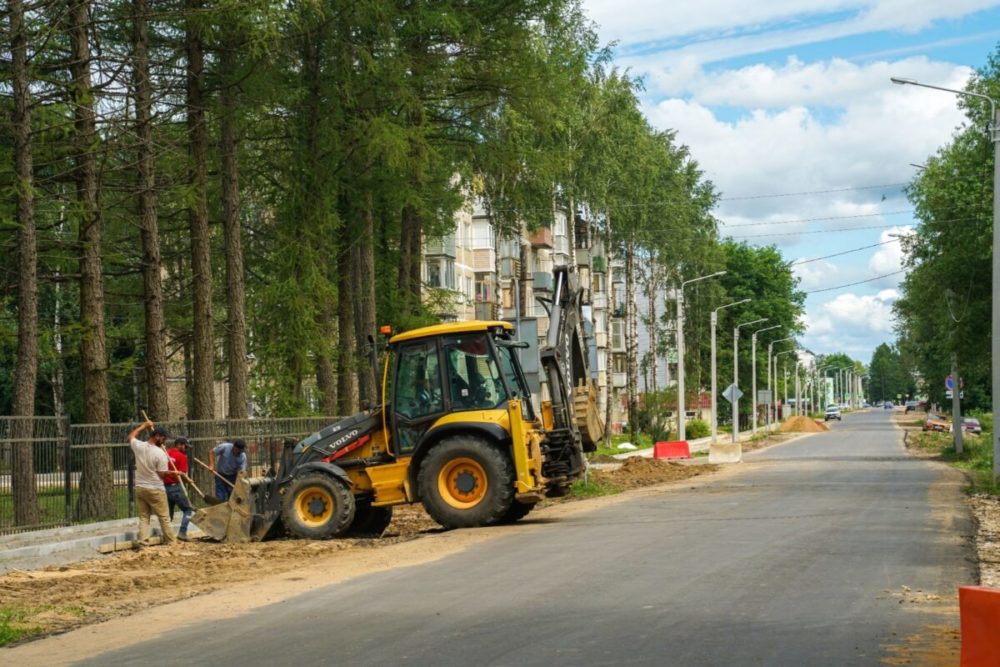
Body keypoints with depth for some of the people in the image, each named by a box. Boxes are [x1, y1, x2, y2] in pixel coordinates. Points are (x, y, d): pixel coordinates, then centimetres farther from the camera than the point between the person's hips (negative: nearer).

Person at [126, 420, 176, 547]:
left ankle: (143, 543, 2)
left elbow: (131, 436, 21)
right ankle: (171, 541, 12)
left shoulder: (138, 446, -3)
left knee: (143, 517, 9)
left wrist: (143, 426, 29)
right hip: (155, 489, -5)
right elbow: (162, 474, -15)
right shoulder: (160, 453, -19)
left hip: (140, 488, 5)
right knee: (164, 517, 6)